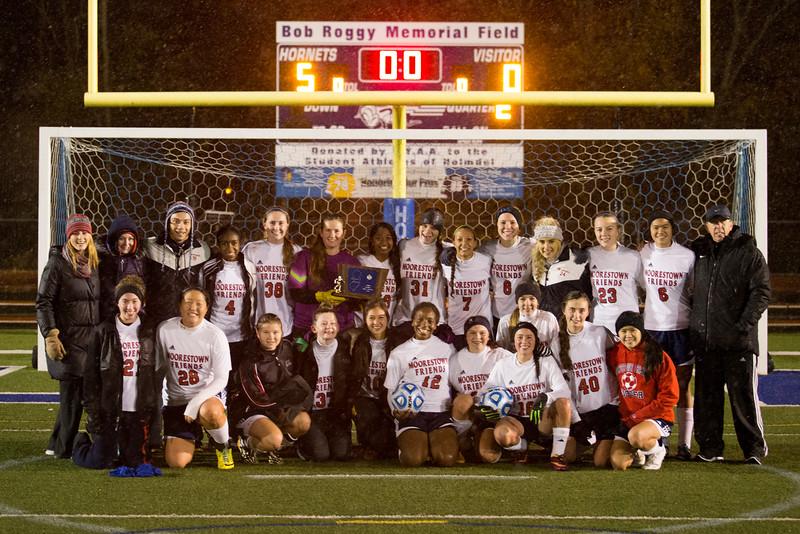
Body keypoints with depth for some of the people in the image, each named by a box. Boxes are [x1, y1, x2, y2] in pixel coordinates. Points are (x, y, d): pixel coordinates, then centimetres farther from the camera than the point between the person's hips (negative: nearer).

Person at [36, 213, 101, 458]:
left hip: (92, 338, 6)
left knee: (88, 392, 7)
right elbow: (44, 303, -9)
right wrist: (51, 337, -16)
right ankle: (65, 448, 5)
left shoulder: (94, 264, 13)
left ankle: (58, 445, 19)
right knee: (72, 394, -5)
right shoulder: (57, 263, -6)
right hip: (68, 339, -6)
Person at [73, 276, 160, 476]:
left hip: (139, 410, 2)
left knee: (136, 461, 0)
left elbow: (156, 374, 8)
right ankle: (81, 443, 32)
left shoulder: (149, 334, 5)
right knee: (100, 462, -1)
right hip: (110, 409, -2)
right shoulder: (104, 332, -1)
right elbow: (91, 375, -2)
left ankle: (122, 444, 33)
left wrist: (153, 407, -1)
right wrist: (93, 411, -8)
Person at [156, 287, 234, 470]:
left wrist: (196, 402, -23)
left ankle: (223, 445, -5)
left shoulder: (215, 335, -9)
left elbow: (221, 379, -10)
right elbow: (157, 368, 6)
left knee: (211, 412, -41)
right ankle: (193, 435, 26)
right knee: (177, 462, -11)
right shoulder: (164, 330, -4)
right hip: (176, 400, 2)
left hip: (208, 395, -2)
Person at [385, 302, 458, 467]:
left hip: (441, 412, 1)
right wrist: (396, 411, -11)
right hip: (412, 413, -1)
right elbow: (392, 390, 9)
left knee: (446, 458, -25)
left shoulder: (447, 348, 14)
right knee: (413, 459, -28)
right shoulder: (399, 353, 8)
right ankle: (406, 442, 8)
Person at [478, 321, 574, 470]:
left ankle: (557, 455, -20)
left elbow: (564, 390, -13)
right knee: (502, 434, -36)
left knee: (563, 402, -32)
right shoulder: (503, 366, 5)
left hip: (542, 420, 0)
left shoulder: (546, 362, 1)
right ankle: (520, 448, 3)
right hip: (516, 421, 0)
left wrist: (545, 398, -34)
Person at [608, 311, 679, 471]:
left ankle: (657, 450, -1)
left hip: (658, 417, -4)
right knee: (618, 464, -14)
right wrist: (626, 418, 6)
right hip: (626, 419, 4)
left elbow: (669, 396, -12)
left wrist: (637, 417, -14)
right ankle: (637, 454, 21)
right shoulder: (614, 354, 3)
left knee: (636, 435, -36)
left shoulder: (658, 356, -11)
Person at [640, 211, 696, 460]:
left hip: (681, 328, -2)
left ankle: (685, 444, 4)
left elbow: (695, 294, 3)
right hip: (651, 327, 2)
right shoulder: (642, 255, 3)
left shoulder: (687, 256, -3)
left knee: (683, 386, 1)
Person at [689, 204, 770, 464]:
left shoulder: (749, 253, -1)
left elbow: (761, 293, -6)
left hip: (738, 341, -4)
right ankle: (710, 448, 15)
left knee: (743, 395, -3)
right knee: (706, 396, 7)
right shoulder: (699, 251, 13)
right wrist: (693, 324, 10)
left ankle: (755, 449, 6)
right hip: (704, 339, 5)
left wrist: (745, 324, -14)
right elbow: (692, 289, 23)